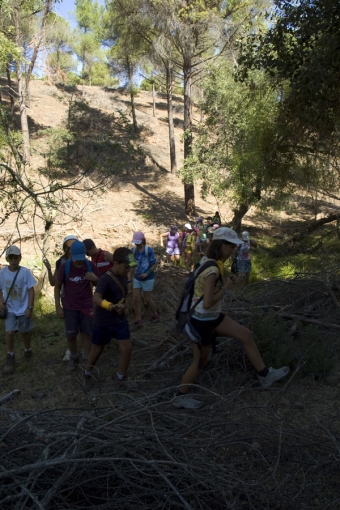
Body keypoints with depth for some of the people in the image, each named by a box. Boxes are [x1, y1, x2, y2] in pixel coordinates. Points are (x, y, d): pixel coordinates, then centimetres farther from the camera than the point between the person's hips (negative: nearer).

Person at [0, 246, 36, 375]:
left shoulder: (25, 271, -14)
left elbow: (31, 290, -9)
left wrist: (30, 307, -13)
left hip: (23, 309, -1)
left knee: (25, 332, 13)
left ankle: (27, 350, 40)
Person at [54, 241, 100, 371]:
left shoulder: (90, 265, -11)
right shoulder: (64, 266, -14)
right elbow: (57, 287, -4)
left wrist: (95, 279, -22)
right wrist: (58, 307, -7)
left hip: (87, 306, 0)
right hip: (70, 307, 0)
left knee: (86, 334, 5)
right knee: (70, 335, 6)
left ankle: (87, 361, 19)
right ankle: (73, 358, 30)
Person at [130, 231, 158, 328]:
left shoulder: (148, 250, -17)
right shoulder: (133, 250, -3)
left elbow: (155, 264, -11)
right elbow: (132, 265, 6)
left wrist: (147, 273, -22)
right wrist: (131, 279, 7)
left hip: (148, 279, -5)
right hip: (137, 279, 5)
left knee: (148, 299, 6)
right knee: (136, 299, 2)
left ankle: (155, 315, 32)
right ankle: (138, 320, 12)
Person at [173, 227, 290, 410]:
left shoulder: (208, 261, 2)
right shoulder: (212, 270, -28)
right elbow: (207, 303, -30)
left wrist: (226, 282, -2)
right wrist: (226, 288, -18)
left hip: (212, 317, 9)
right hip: (201, 321, -9)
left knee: (245, 335, 12)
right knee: (200, 362, 9)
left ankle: (264, 375, 25)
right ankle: (180, 397, 29)